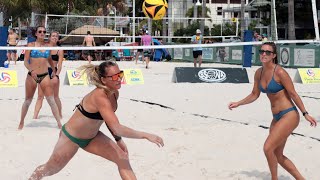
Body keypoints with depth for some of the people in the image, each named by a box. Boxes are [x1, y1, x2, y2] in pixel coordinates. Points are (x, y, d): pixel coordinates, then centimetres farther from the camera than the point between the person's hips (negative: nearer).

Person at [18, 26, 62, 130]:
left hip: (44, 75, 2)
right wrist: (31, 70, -23)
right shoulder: (31, 45, -1)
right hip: (32, 75, -1)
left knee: (51, 100, -6)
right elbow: (25, 61, -7)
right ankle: (21, 122, 26)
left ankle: (59, 123, -2)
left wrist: (54, 70, 32)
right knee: (28, 100, 10)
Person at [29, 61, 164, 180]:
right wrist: (145, 135, -42)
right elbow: (117, 128, -43)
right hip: (71, 137, -7)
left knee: (122, 158, -12)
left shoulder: (115, 94, -10)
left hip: (92, 137, 7)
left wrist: (118, 139, -3)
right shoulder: (99, 97, -36)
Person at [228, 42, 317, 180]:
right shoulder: (259, 73, 5)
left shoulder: (279, 72, -17)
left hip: (289, 115, -8)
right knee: (278, 155, 12)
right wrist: (238, 103, 12)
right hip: (277, 117, 8)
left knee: (268, 148, -16)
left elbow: (293, 94, -13)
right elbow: (254, 95, 16)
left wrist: (305, 114, -12)